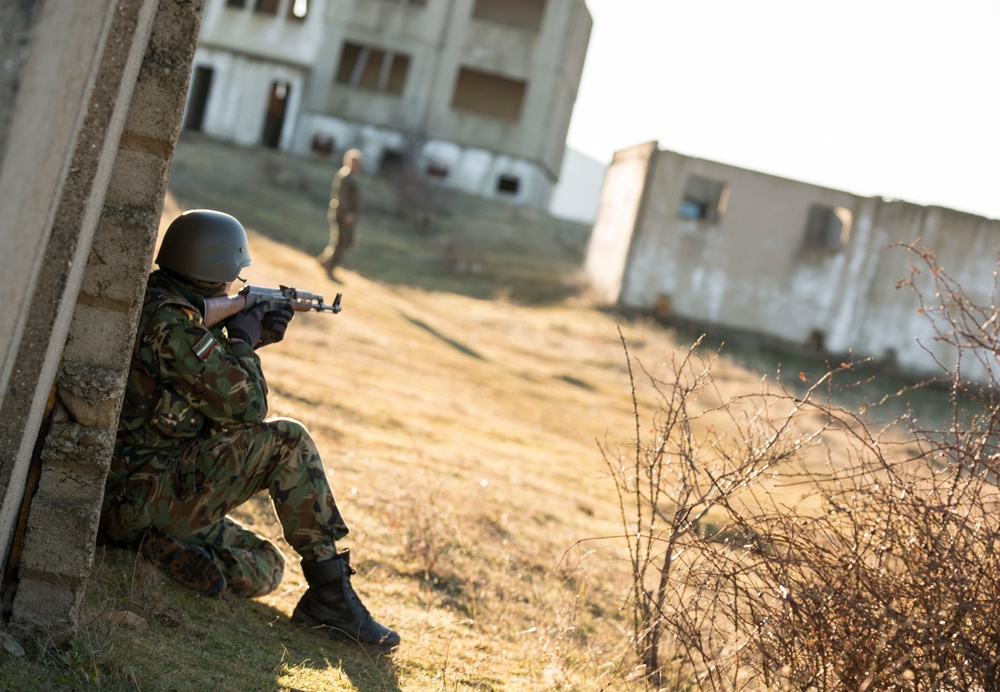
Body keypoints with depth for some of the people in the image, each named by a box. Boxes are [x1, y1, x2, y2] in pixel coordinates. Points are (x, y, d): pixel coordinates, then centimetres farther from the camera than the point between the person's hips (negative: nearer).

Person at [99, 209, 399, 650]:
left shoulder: (148, 303, 13)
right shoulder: (168, 324, -18)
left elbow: (210, 383, 25)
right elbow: (245, 406, -16)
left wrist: (251, 339, 14)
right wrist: (242, 342, 1)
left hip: (115, 505, 10)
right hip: (140, 495, -10)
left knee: (263, 571, 14)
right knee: (287, 441, -10)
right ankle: (331, 596, -9)